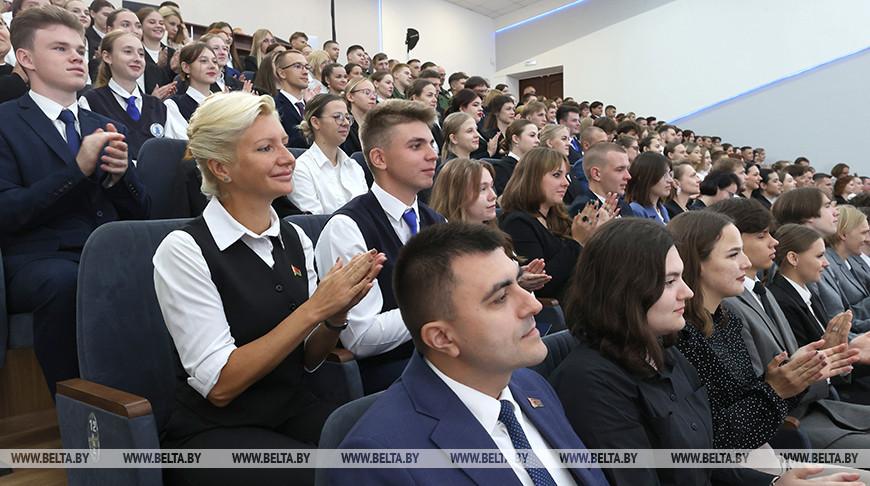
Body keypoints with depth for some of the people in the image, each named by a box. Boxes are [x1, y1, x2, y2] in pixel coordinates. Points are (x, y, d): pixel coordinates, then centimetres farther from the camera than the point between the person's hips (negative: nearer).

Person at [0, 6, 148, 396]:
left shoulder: (106, 127, 20)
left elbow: (139, 213, 17)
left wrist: (119, 173, -4)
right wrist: (78, 168, -14)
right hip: (39, 259, -3)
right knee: (64, 282, -37)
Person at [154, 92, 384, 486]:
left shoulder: (296, 239, 2)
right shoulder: (184, 250, -14)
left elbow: (307, 359, 7)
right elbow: (220, 384, -17)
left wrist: (336, 313, -13)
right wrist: (315, 308, -22)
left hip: (296, 410, 5)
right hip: (214, 431, -5)